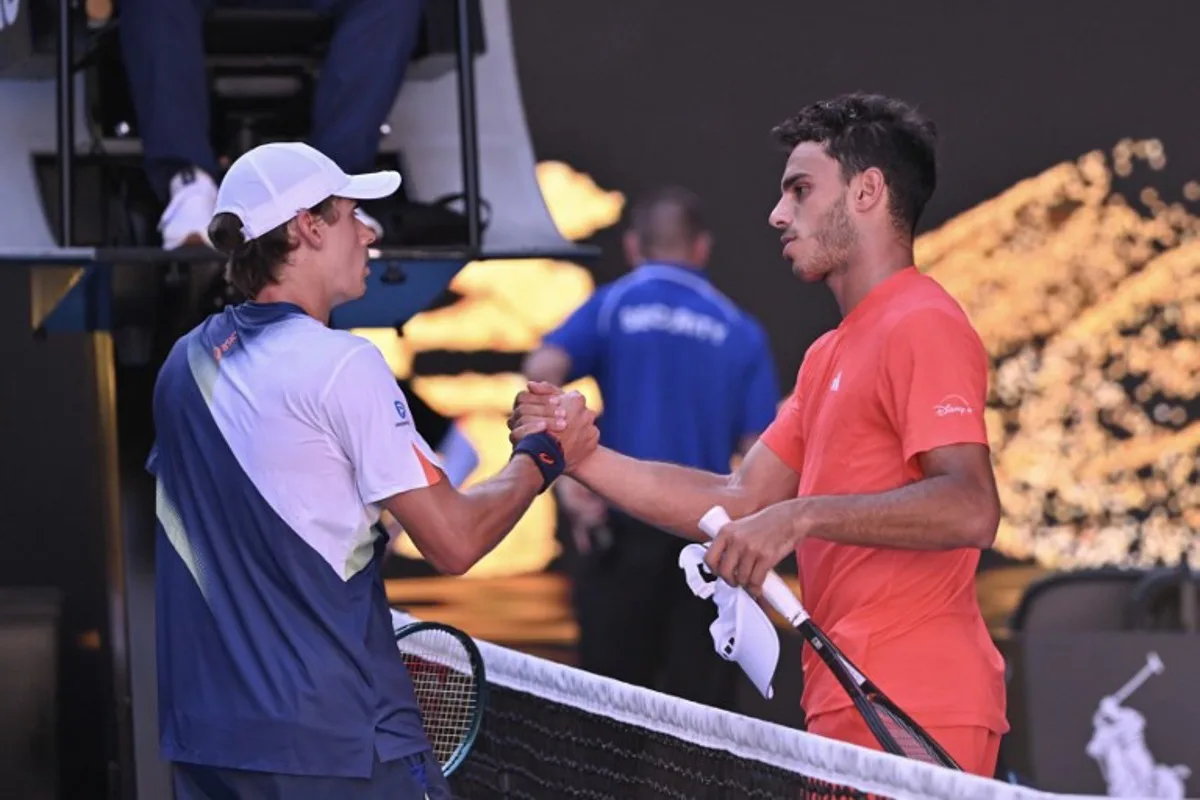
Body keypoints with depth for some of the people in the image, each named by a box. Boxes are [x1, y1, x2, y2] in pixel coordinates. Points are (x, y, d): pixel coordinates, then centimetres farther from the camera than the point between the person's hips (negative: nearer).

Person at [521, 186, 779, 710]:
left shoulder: (612, 307, 4)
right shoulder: (741, 332, 8)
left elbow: (542, 371, -14)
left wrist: (562, 472, -14)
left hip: (625, 526, -1)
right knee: (702, 714, 3)